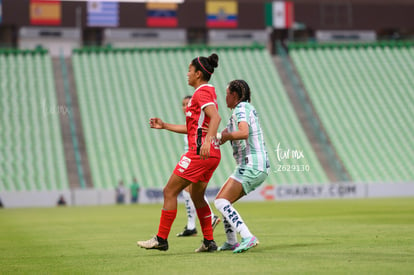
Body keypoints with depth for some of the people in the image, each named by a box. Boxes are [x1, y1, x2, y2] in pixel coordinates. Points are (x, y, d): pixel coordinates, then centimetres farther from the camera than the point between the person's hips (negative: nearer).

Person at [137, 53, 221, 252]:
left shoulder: (202, 92, -9)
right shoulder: (207, 92, 21)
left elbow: (215, 117, -25)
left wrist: (207, 140, -38)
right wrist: (164, 126, 26)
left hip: (200, 152, -10)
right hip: (212, 155, 10)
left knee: (169, 191, -5)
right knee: (197, 196, 19)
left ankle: (161, 239, -3)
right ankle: (209, 242, 19)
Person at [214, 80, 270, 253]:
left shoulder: (241, 109, -10)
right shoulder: (248, 108, 20)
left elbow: (243, 133, -28)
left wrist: (224, 136, -15)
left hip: (251, 166, -10)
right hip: (260, 167, 10)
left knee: (221, 202, -16)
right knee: (225, 201, 17)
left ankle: (248, 238, -27)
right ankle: (231, 242, 19)